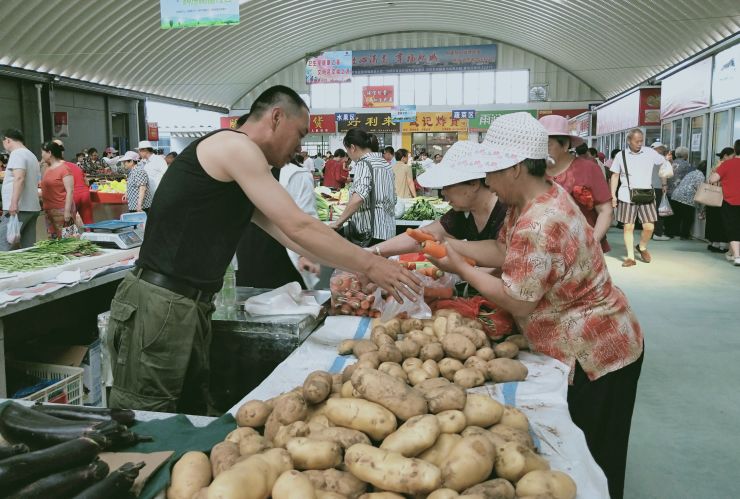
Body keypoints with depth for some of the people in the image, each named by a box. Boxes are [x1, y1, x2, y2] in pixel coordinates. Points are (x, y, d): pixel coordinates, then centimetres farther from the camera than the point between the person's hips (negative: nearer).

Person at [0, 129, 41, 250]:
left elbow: (19, 178, -19)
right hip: (33, 208, 9)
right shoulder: (32, 156, 22)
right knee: (29, 247, 7)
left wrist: (14, 203, -27)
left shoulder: (17, 154, -5)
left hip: (17, 208, -9)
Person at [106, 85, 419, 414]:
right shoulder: (234, 145, -11)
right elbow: (299, 228, -16)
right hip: (158, 307, -9)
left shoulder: (240, 176, 18)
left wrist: (361, 267, 15)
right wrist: (369, 265, -8)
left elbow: (287, 234, 17)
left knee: (191, 421, 14)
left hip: (190, 308, 9)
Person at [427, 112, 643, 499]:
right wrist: (450, 245, -3)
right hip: (583, 344, 10)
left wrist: (460, 267, -15)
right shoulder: (536, 197, 2)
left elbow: (517, 302, -24)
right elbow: (504, 251, 5)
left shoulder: (538, 224, -31)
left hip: (592, 357, -10)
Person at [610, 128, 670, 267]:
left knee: (649, 227, -3)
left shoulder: (650, 153, 2)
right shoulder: (621, 156, 2)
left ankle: (642, 247, 26)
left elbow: (664, 163, 16)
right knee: (628, 227, 1)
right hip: (627, 196, -1)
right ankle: (631, 257, 12)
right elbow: (615, 176, 7)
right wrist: (613, 195, 2)